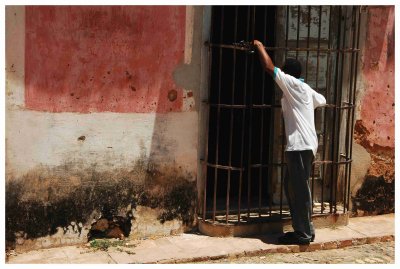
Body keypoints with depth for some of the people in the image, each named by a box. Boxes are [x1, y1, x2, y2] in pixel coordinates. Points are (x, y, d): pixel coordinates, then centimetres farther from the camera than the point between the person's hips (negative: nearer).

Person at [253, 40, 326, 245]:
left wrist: (260, 47, 2)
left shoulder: (293, 84, -9)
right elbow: (322, 101, 35)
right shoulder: (306, 90, 17)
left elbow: (269, 67, -11)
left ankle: (304, 233, 3)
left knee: (300, 189, -4)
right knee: (291, 187, 14)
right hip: (299, 146, 10)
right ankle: (302, 229, 19)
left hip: (300, 146, -10)